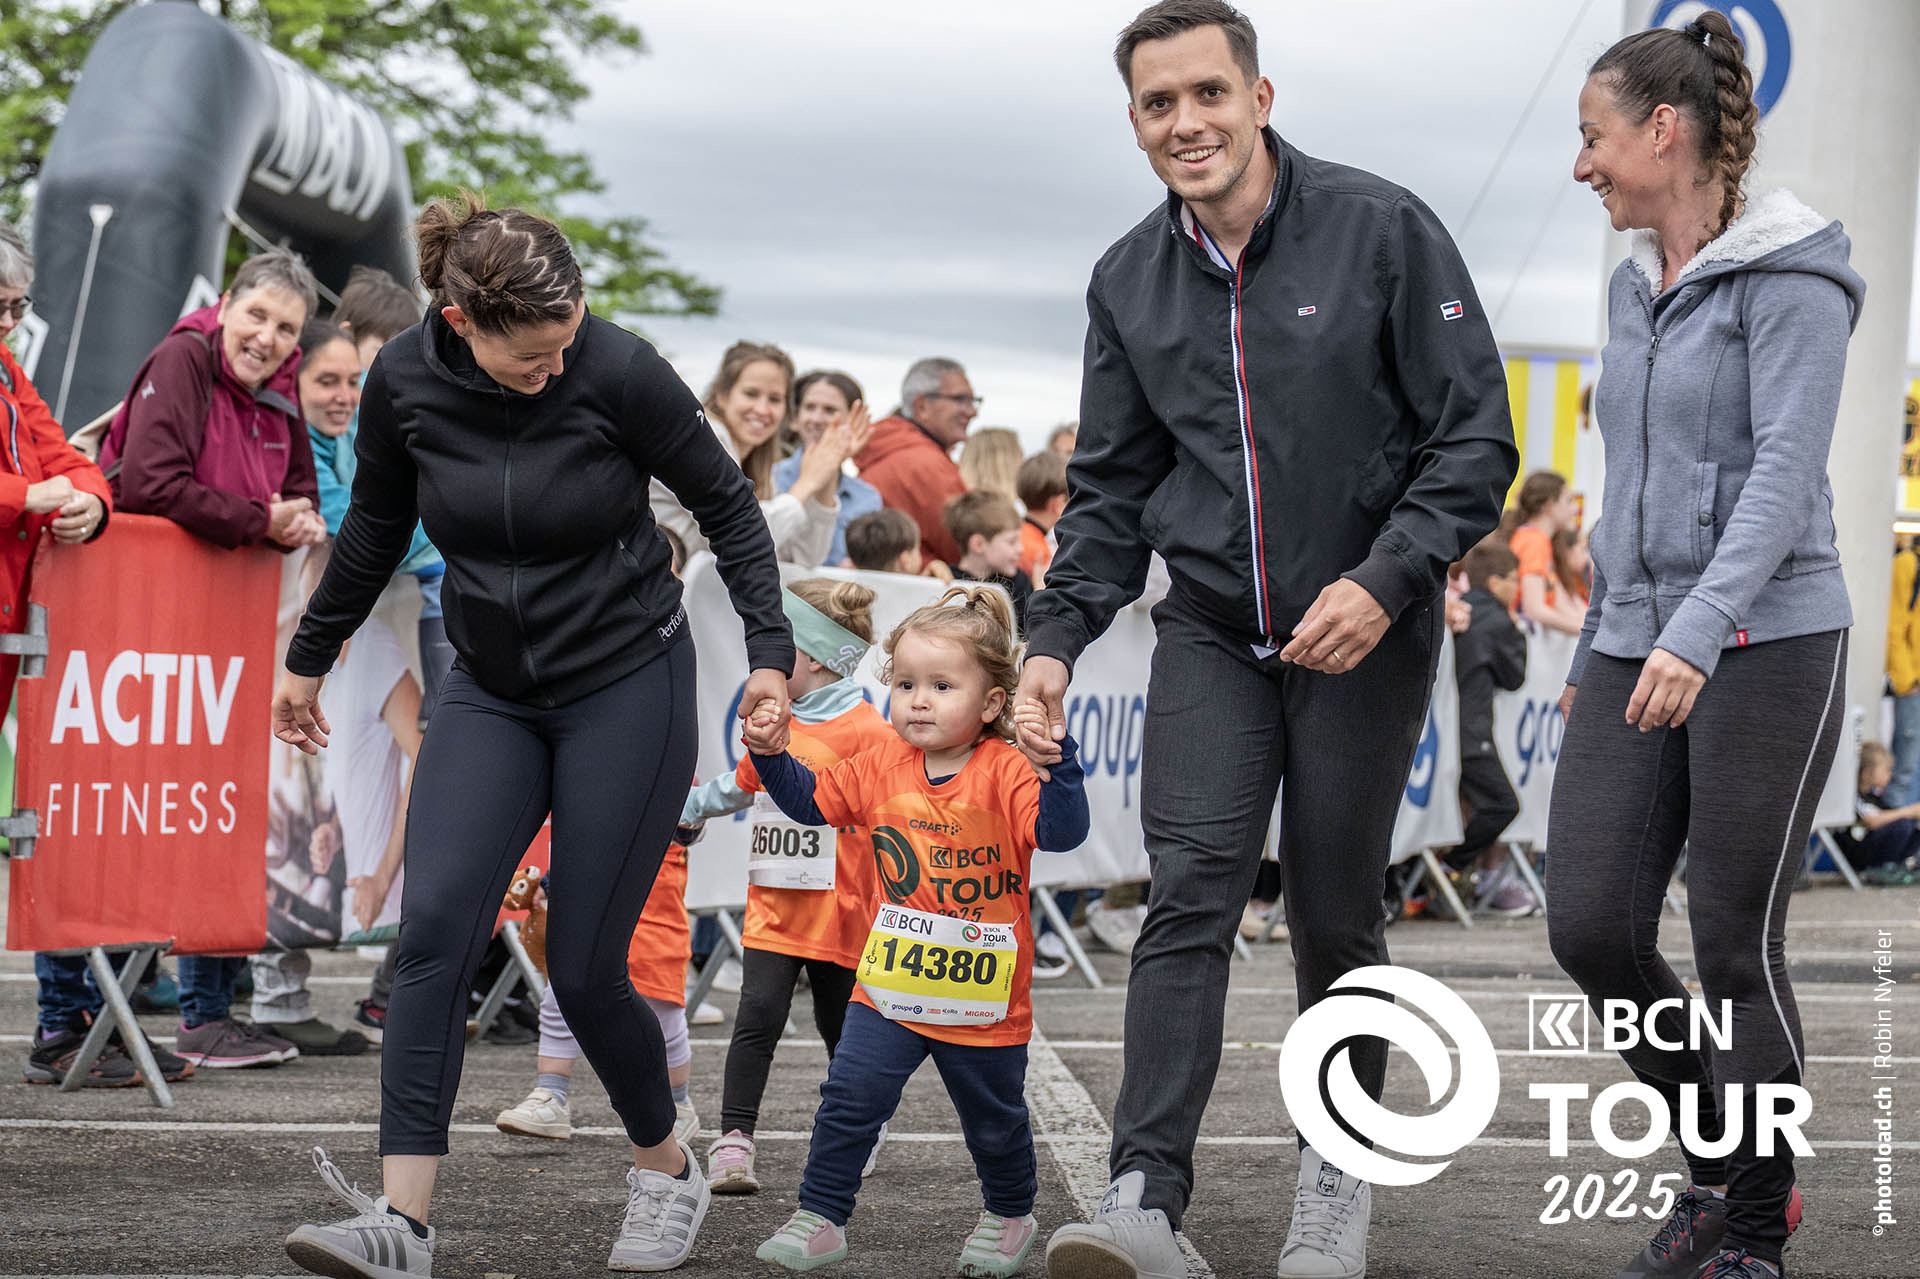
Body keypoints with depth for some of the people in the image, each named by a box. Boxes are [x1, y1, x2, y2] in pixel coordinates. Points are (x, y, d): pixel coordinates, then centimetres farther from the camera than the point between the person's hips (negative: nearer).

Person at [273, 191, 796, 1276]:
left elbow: (725, 503, -5)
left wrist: (771, 652, -11)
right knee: (435, 932, -14)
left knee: (585, 970, -4)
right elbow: (377, 526, 11)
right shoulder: (405, 381, -8)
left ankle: (668, 1170, 23)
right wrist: (309, 658, 20)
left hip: (629, 686, -3)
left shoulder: (617, 371, -18)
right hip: (491, 695, 3)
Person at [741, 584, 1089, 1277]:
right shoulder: (881, 768, 0)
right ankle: (820, 1220, 2)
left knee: (995, 1121, 15)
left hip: (984, 999, -3)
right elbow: (814, 802, 13)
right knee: (848, 1100, -8)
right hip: (889, 987, 3)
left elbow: (1062, 830, -29)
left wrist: (1053, 756, -41)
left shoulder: (1006, 773, -15)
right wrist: (773, 757, -1)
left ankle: (1010, 1216, 39)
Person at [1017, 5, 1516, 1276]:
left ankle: (1340, 1165, 27)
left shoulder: (1382, 230, -9)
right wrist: (1057, 634, -2)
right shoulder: (1130, 280, 4)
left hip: (1363, 633, -2)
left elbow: (1476, 440, -8)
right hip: (1210, 634, 3)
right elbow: (1109, 487, 12)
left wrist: (1386, 580, -20)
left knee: (1335, 914, 5)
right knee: (1191, 897, -11)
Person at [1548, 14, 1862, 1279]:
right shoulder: (1638, 288, 15)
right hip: (1638, 648, 7)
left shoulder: (1791, 277, -9)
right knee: (1592, 930, -3)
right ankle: (1723, 1163, 18)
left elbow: (1786, 472, -19)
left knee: (1736, 949, -3)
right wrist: (1594, 651, 23)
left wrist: (1701, 627, -31)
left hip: (1769, 645, -7)